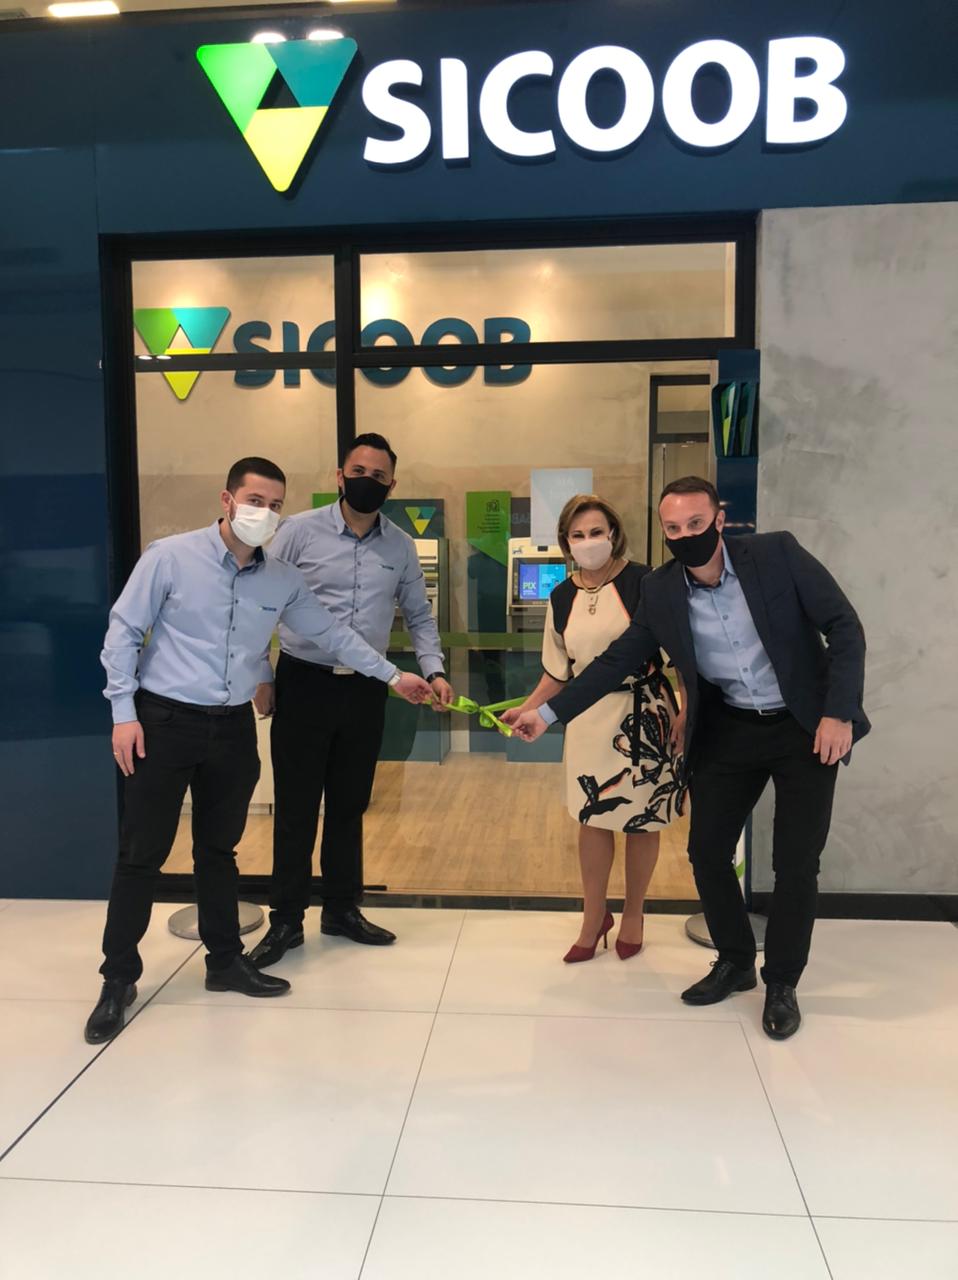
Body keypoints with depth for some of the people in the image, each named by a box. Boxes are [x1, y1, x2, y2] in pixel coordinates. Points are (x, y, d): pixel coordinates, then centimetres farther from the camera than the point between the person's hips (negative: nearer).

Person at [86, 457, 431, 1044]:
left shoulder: (283, 580, 3)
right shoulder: (170, 556, -9)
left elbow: (332, 631, 12)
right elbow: (123, 632, -6)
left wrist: (392, 675, 13)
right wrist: (124, 711, -10)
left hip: (233, 728, 4)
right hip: (164, 721, -4)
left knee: (219, 849, 15)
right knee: (143, 852, 3)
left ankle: (226, 961, 30)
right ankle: (119, 978, 17)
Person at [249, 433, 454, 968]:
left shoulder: (402, 546, 5)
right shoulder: (300, 530, -6)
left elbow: (419, 615, 12)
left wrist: (434, 671, -2)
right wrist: (261, 675, -4)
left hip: (366, 688, 3)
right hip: (304, 682, -3)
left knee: (350, 804, 15)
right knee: (296, 805, 5)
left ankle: (342, 909, 31)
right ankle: (286, 919, 20)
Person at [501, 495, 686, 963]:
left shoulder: (642, 582, -10)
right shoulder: (562, 598, 5)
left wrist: (685, 711, -13)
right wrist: (527, 709, 5)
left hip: (643, 714, -3)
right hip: (588, 718, 4)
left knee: (641, 821, 8)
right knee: (592, 819, 9)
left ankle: (633, 914, 30)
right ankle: (593, 919, 27)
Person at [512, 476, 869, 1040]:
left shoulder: (777, 553, -16)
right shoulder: (661, 591, -7)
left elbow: (844, 627, -12)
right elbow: (617, 660, 0)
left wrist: (839, 713, -21)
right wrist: (548, 713, -5)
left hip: (804, 726, -3)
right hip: (727, 731, 3)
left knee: (796, 862, 1)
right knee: (707, 851, 6)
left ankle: (782, 983, 22)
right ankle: (735, 962, 31)